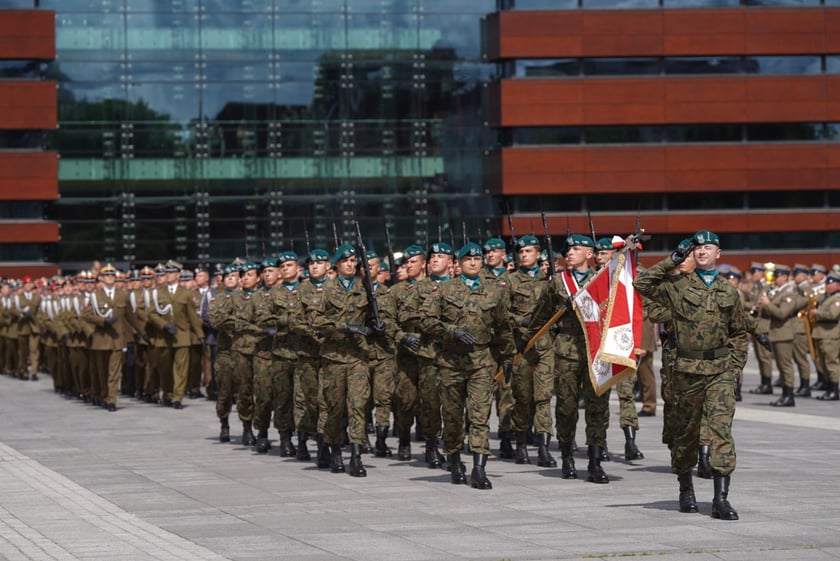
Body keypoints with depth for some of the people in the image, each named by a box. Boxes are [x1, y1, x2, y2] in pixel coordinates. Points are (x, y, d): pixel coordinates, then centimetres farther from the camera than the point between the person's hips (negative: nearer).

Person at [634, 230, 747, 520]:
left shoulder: (729, 292, 10)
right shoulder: (678, 287, 4)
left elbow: (739, 333, 19)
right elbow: (641, 284, -3)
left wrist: (735, 365, 8)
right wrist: (671, 261, -2)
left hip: (720, 371, 0)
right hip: (687, 369, 0)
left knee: (722, 427, -12)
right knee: (686, 430, 9)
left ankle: (721, 498, -16)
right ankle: (686, 490, 29)